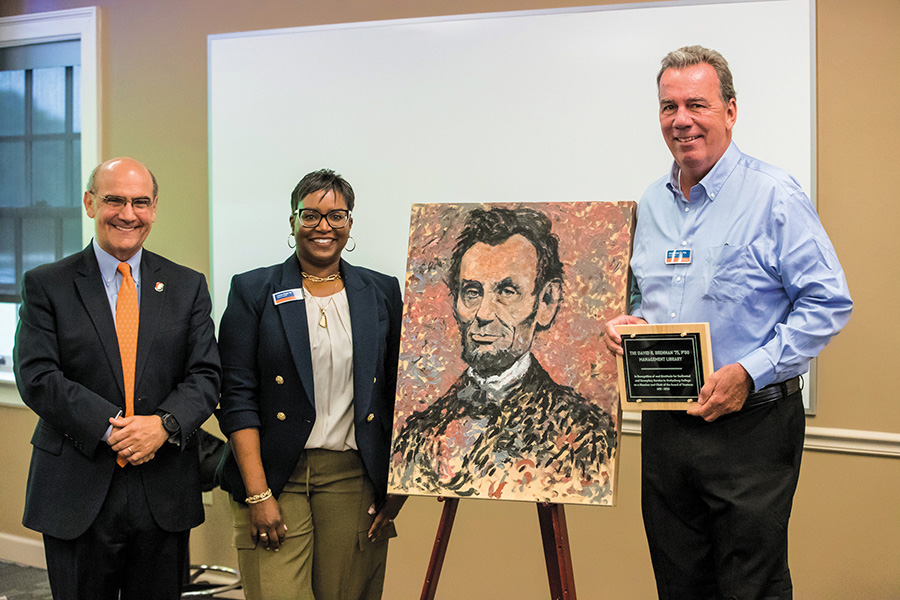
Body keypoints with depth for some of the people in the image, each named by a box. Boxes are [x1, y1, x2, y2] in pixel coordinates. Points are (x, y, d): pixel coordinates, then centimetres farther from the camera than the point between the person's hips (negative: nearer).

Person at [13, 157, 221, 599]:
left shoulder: (187, 286, 8)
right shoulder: (46, 285, 2)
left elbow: (205, 376, 2)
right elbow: (36, 378, -8)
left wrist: (164, 424, -16)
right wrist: (110, 428, -18)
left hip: (165, 496, 2)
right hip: (77, 494, -2)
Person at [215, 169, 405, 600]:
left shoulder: (382, 293, 10)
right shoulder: (253, 291, 3)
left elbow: (399, 396, 10)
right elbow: (237, 398, -2)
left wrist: (396, 487, 2)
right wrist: (258, 494, -10)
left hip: (355, 480, 2)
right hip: (277, 477, -2)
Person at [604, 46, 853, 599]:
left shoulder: (773, 196, -10)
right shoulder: (652, 204, 11)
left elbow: (829, 304, -13)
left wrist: (750, 372, -20)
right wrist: (629, 322, 1)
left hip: (750, 426, -6)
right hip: (664, 426, 6)